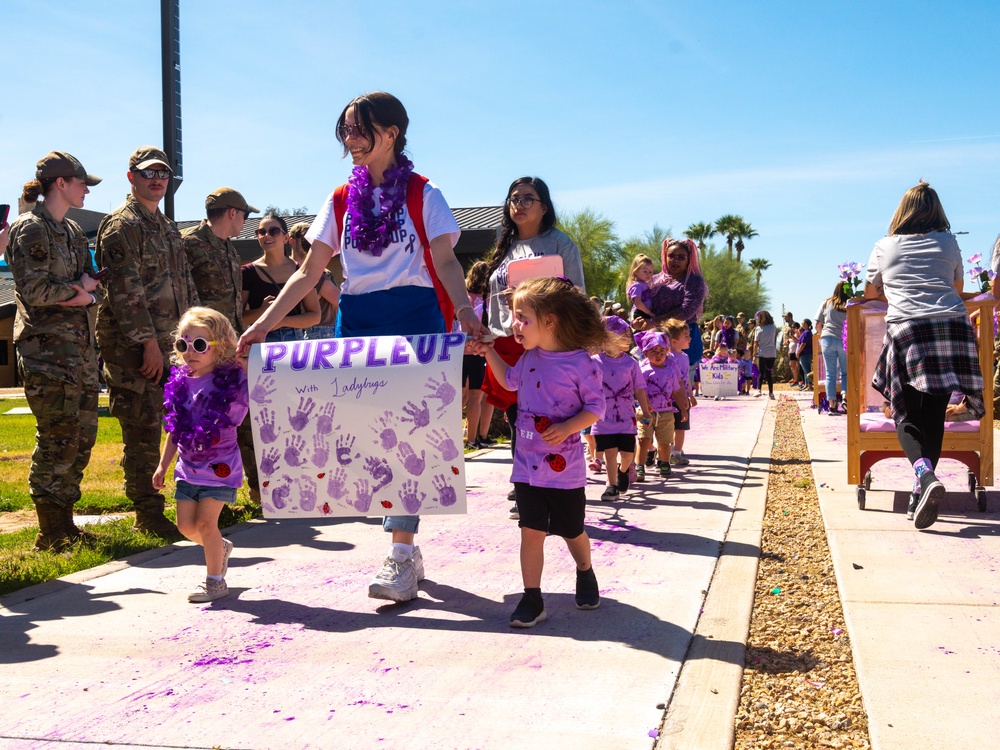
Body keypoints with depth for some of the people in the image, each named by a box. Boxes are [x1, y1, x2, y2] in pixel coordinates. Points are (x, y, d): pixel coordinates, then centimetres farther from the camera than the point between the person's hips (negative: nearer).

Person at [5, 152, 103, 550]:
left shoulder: (73, 230, 18)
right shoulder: (29, 229, -6)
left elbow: (94, 282, 13)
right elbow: (34, 289, -15)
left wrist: (84, 292, -8)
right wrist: (79, 289, -3)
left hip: (81, 345, 8)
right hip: (47, 348, -8)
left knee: (83, 434, 7)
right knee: (59, 437, -8)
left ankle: (65, 524, 17)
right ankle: (51, 534, 1)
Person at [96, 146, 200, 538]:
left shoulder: (168, 228, 20)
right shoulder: (121, 225, -7)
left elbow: (185, 285, 23)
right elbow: (125, 289, -15)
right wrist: (149, 342, -19)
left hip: (171, 344, 8)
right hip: (134, 347, -8)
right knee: (143, 430, -4)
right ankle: (148, 515, 4)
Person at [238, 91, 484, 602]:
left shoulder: (422, 194, 3)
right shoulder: (341, 200, 13)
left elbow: (445, 260, -7)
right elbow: (308, 274, 11)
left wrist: (463, 308, -27)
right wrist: (263, 324, 2)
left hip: (413, 319, -4)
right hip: (358, 320, 4)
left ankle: (401, 556, -10)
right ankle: (407, 552, 15)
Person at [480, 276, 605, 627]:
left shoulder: (581, 362, -15)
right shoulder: (528, 359, 5)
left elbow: (596, 406, -11)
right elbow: (510, 380, 25)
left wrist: (567, 428, -25)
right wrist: (488, 350, 15)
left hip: (564, 466, -4)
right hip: (527, 464, 4)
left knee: (572, 531, 14)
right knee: (531, 531, 1)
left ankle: (585, 573, 42)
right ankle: (532, 599, 8)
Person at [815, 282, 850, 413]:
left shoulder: (826, 303, 8)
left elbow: (817, 325, 10)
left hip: (827, 339, 1)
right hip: (844, 340, -1)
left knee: (830, 374, 3)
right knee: (845, 372, 10)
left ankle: (832, 405, 1)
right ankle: (844, 397, -10)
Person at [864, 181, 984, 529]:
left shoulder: (884, 247, 15)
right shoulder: (949, 243, 18)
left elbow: (871, 293, 29)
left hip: (906, 328, -2)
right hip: (953, 325, 2)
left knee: (906, 414, 2)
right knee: (934, 413, 6)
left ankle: (925, 474, -25)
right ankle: (923, 488, 0)